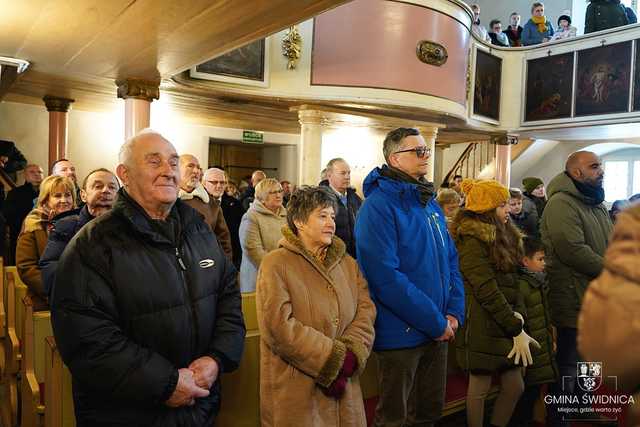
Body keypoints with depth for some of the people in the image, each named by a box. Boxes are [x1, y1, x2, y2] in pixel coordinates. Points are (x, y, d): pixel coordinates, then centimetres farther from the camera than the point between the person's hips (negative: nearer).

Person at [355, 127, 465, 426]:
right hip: (402, 333, -7)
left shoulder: (431, 205, 10)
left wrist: (454, 312, -2)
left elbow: (450, 261, 12)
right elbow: (386, 277, -24)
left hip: (438, 331, 8)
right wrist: (436, 322, -19)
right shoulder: (379, 206, -17)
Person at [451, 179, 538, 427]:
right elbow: (487, 290, -19)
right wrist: (517, 330, -17)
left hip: (506, 324, 8)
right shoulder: (471, 241, -15)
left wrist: (519, 316, -7)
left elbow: (513, 281, 9)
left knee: (515, 386, 13)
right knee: (480, 387, 6)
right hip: (483, 328, -8)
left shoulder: (504, 236, 12)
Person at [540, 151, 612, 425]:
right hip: (575, 302, -9)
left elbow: (611, 245, 19)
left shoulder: (597, 205, 15)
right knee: (568, 367, 4)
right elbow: (573, 250, -27)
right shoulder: (561, 204, -17)